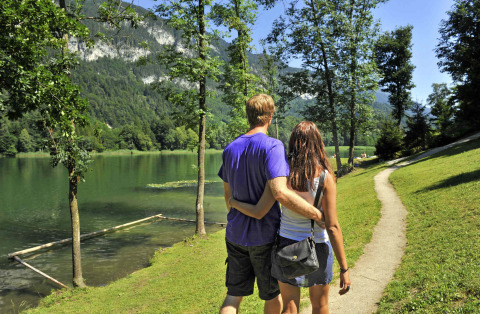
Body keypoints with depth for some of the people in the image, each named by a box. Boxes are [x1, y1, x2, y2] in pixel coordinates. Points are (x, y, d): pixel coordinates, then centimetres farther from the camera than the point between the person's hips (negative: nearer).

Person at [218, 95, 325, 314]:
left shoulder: (230, 149, 3)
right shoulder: (272, 147, -17)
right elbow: (280, 192, -31)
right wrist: (318, 215, -22)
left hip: (235, 235, 5)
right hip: (265, 236, -5)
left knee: (234, 294, 15)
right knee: (273, 295, 17)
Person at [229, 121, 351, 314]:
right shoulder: (325, 176, -16)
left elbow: (259, 212, -14)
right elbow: (332, 227, -17)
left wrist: (233, 202, 5)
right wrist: (344, 269, -9)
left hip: (288, 245, 1)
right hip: (317, 247, -1)